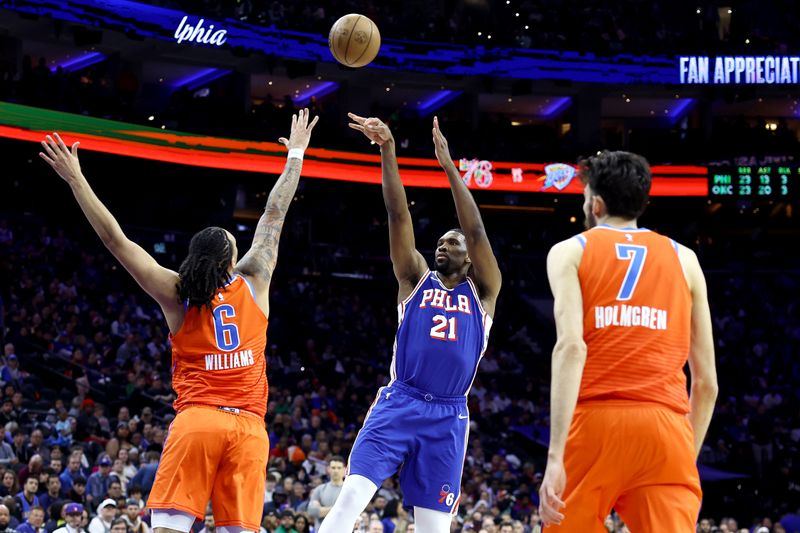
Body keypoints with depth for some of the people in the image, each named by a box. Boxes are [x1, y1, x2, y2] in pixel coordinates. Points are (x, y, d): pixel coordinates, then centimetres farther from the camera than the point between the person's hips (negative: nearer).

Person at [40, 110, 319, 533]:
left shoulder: (176, 294, 7)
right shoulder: (254, 282, 10)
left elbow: (115, 239, 5)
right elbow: (275, 215, 20)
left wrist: (76, 180, 9)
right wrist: (296, 154, 30)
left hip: (197, 418, -1)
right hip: (248, 425, 1)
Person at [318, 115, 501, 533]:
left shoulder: (483, 291, 12)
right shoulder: (416, 279, 14)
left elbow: (476, 231, -2)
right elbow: (398, 216, 3)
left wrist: (449, 166, -8)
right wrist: (387, 152, -8)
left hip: (448, 417, 0)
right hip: (398, 403, 0)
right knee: (351, 497, -17)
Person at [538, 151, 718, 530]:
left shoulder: (570, 251, 10)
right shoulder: (684, 259, 18)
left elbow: (571, 347, -8)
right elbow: (707, 382, 14)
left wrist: (555, 456, -14)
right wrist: (689, 457, 27)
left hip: (595, 421, -1)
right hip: (666, 427, 1)